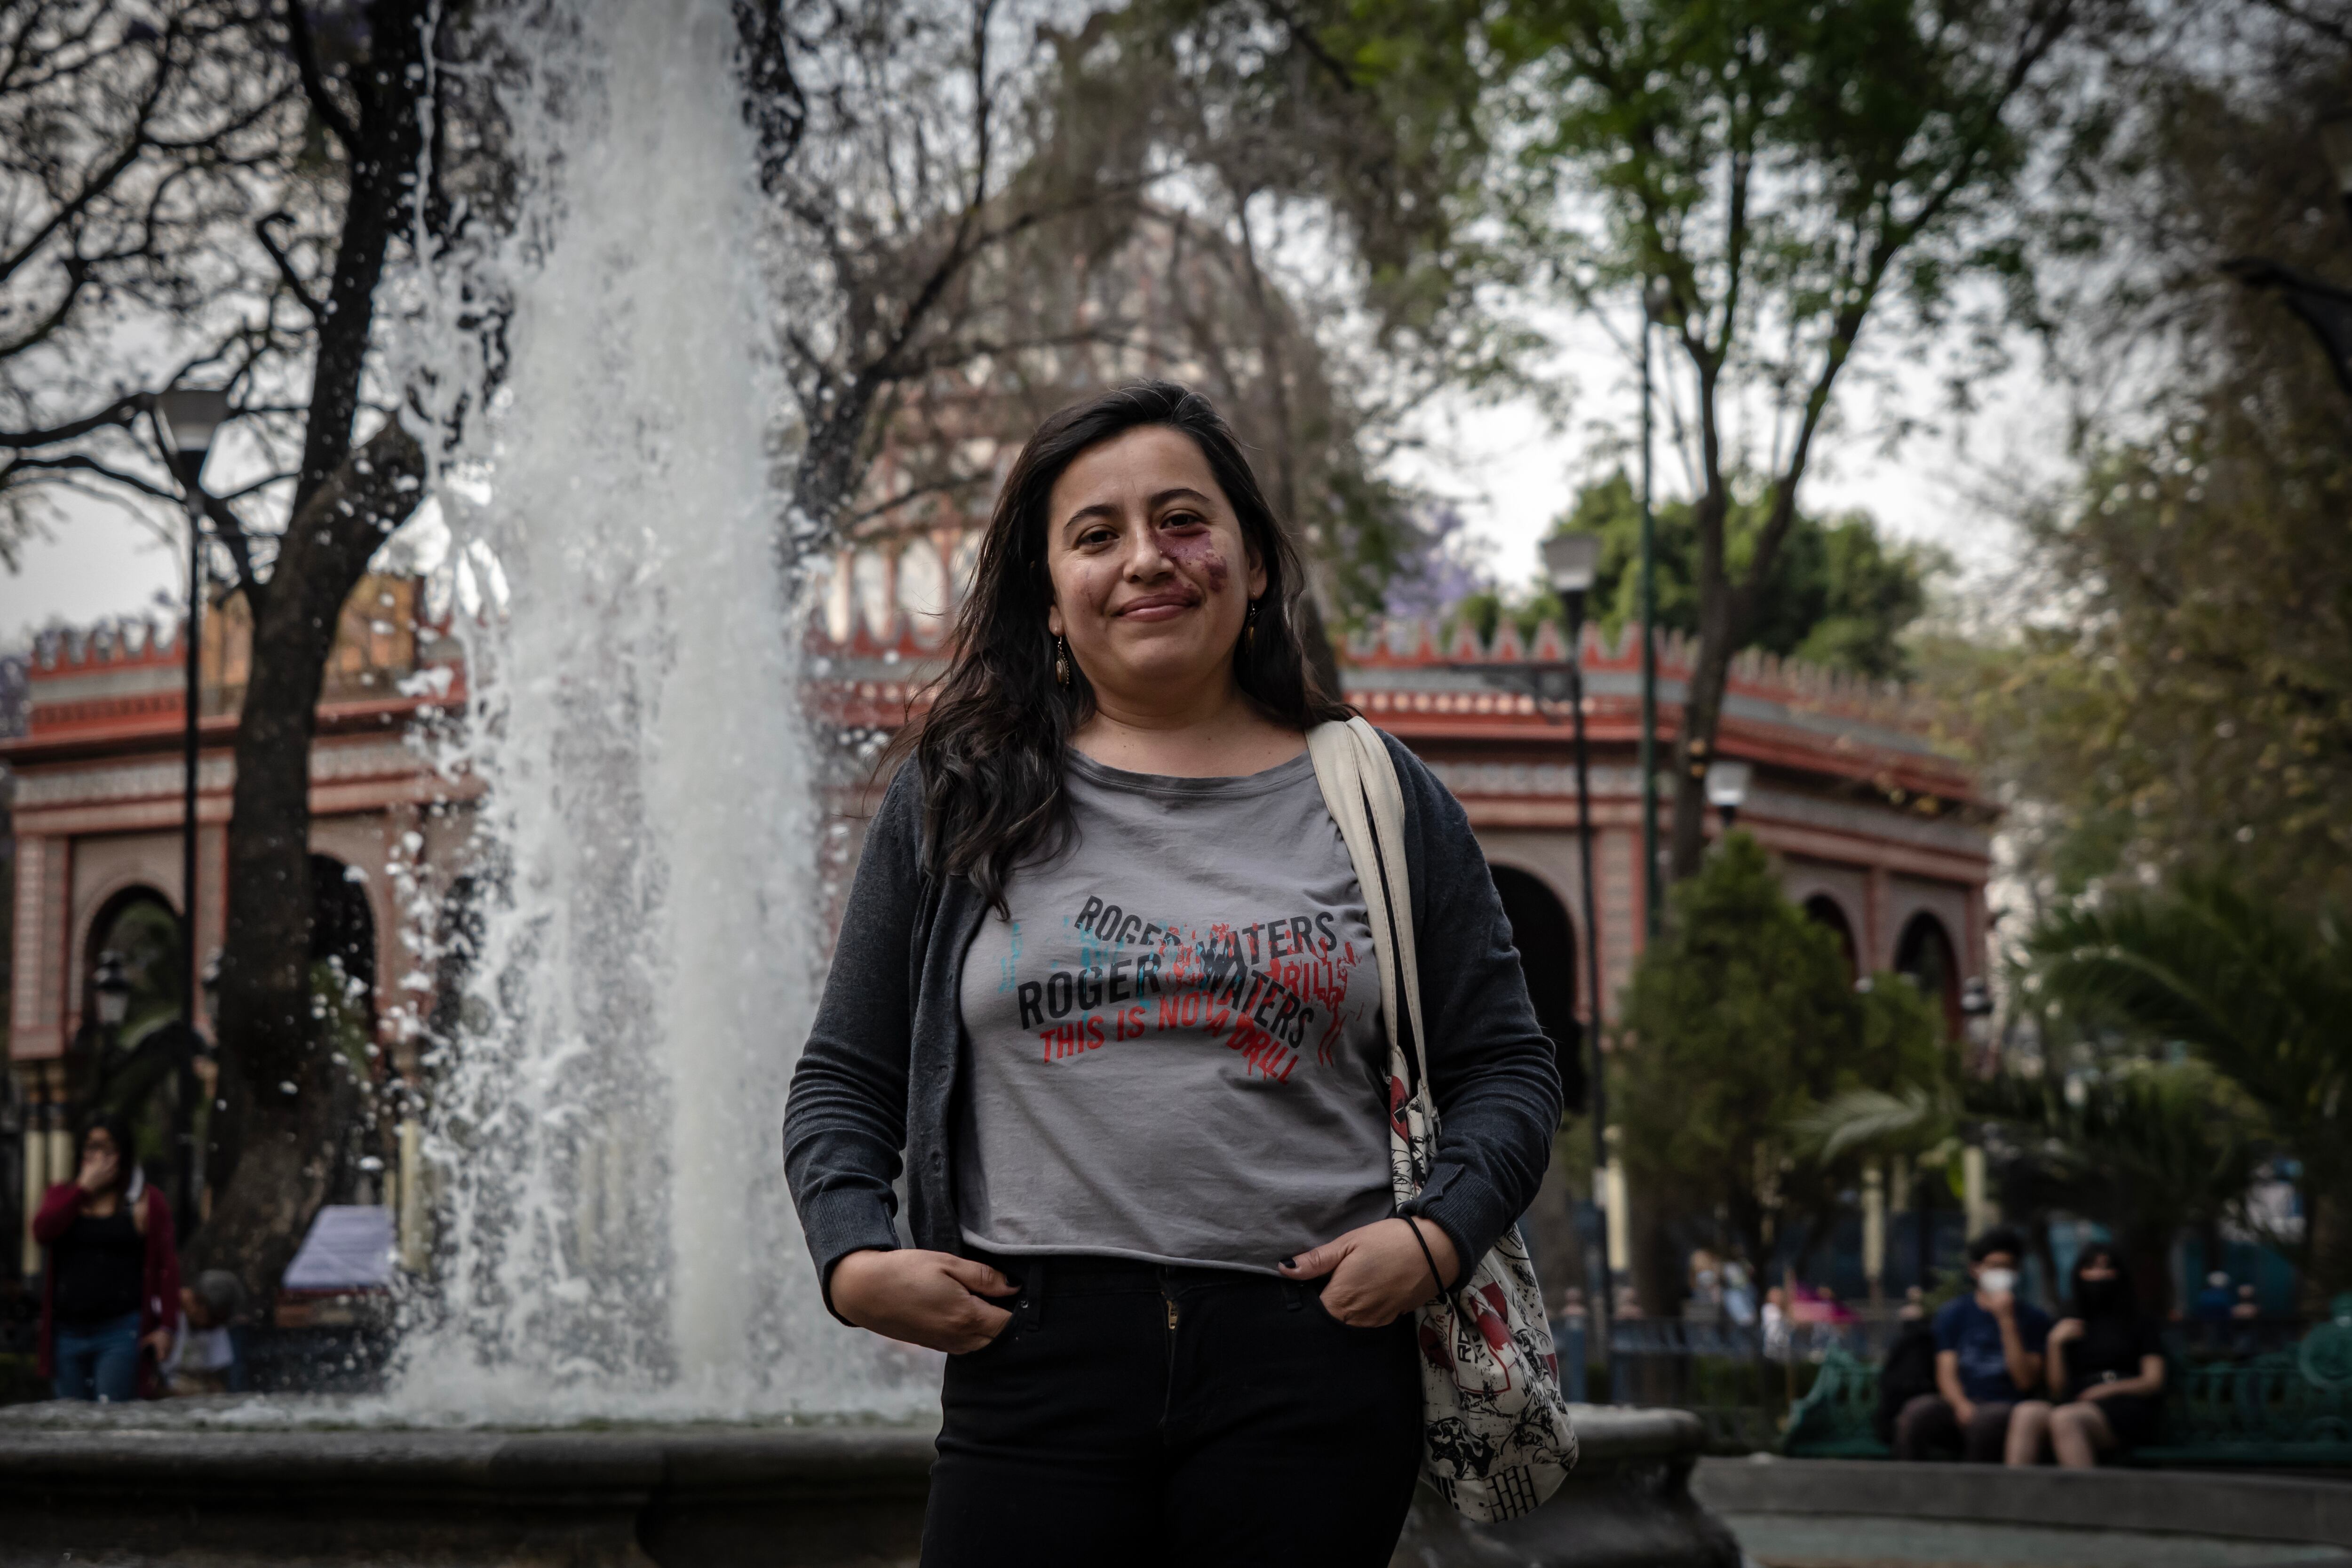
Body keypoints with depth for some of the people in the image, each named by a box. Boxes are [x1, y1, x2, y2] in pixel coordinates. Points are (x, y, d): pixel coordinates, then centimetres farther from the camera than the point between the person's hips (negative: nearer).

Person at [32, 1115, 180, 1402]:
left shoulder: (148, 1202, 2)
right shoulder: (63, 1195, 14)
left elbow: (167, 1265, -2)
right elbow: (42, 1231, -6)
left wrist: (166, 1326, -10)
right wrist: (85, 1188, -7)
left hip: (121, 1333, -4)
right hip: (67, 1332, 4)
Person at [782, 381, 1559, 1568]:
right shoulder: (957, 799, 11)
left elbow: (1505, 1068, 14)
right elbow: (847, 1079, 14)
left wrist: (1436, 1235, -4)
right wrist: (854, 1258, -3)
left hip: (1310, 1375, 0)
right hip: (1035, 1368, 0)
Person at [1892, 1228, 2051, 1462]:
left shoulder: (2033, 1318, 10)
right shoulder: (1954, 1313, 14)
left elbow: (2026, 1380, -1)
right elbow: (1946, 1374, 5)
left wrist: (2007, 1321, -7)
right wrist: (1962, 1406, -18)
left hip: (2005, 1406, -1)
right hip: (1958, 1405, 1)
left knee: (1986, 1420, -39)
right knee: (1918, 1411, -33)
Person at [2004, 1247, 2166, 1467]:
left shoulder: (2140, 1323, 18)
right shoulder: (2071, 1326, 26)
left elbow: (2154, 1382, 8)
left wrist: (2109, 1390, -8)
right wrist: (2055, 1344, 4)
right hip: (2078, 1405, 3)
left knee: (2065, 1418, -38)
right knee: (2028, 1413, -32)